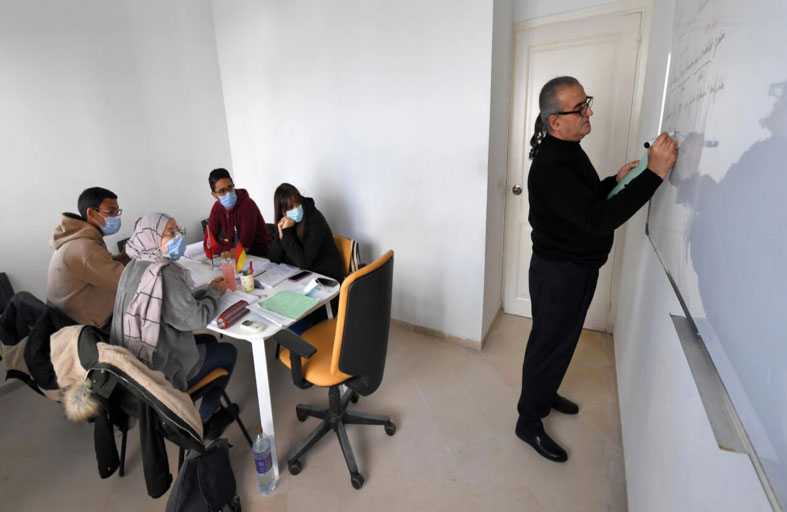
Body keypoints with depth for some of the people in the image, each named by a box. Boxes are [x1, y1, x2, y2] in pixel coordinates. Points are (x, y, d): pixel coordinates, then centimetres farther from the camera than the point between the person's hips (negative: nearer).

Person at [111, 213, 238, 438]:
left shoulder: (136, 266, 2)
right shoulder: (163, 273, -27)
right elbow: (195, 318, -24)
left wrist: (206, 291, 2)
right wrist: (216, 293, -8)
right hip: (160, 369, -9)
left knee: (209, 341, 26)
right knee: (229, 352, 11)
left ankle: (213, 409, 34)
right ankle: (203, 421, 26)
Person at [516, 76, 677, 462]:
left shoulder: (569, 150, 8)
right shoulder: (551, 166, -26)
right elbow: (598, 219, -33)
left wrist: (616, 180, 5)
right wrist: (654, 174, -33)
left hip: (579, 267, 10)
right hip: (558, 271, -10)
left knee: (562, 340, 23)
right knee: (548, 344, 3)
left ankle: (545, 395, 45)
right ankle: (529, 423, 22)